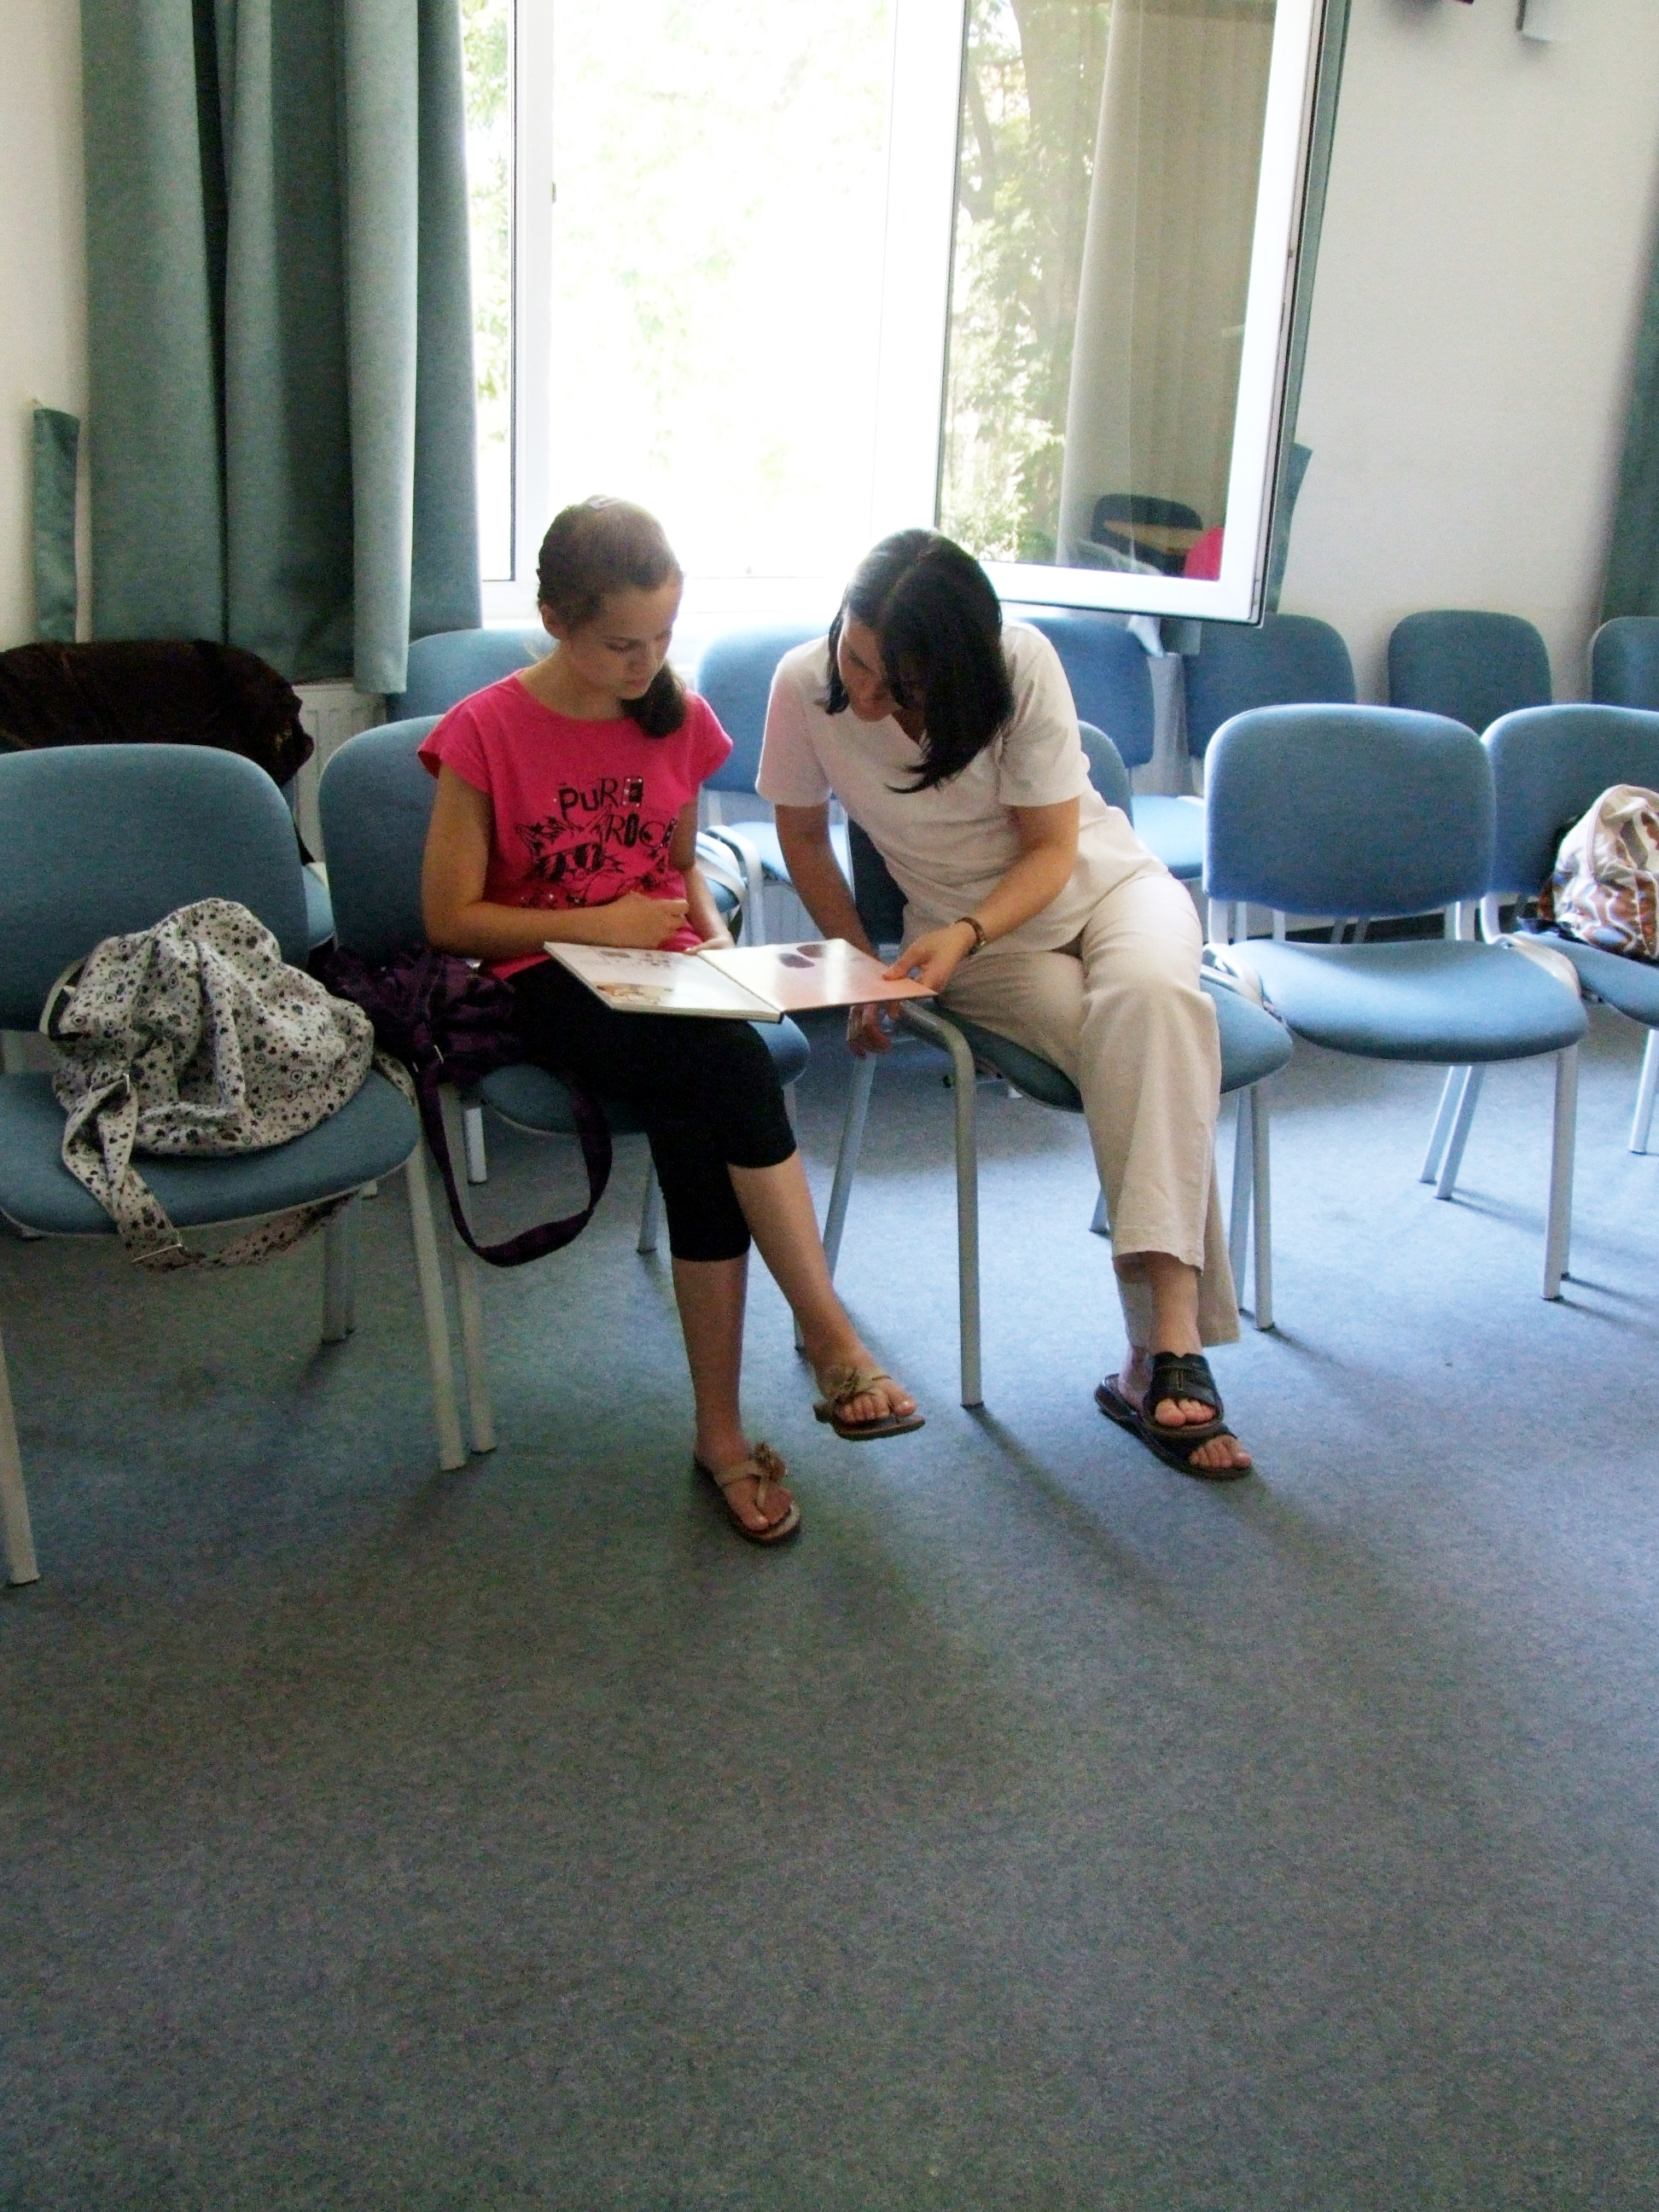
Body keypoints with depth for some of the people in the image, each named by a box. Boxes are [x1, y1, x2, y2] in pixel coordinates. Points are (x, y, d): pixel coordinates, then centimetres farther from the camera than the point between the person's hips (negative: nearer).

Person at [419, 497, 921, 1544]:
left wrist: (711, 931, 2)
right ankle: (833, 1339, -24)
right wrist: (596, 922, -12)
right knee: (734, 1065, -33)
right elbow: (450, 918, -4)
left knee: (697, 1126, -30)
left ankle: (722, 1430, -22)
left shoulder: (678, 716, 8)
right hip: (553, 984, -3)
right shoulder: (485, 732, -6)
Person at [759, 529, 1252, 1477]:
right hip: (969, 936, 0)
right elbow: (804, 837, 3)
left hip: (1106, 882, 1)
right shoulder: (805, 686, -15)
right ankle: (1174, 1357, -30)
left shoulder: (1021, 664, -19)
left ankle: (1166, 1346, -41)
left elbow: (1051, 851, -12)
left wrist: (965, 932, -28)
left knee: (1151, 994, -36)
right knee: (1136, 1049, -30)